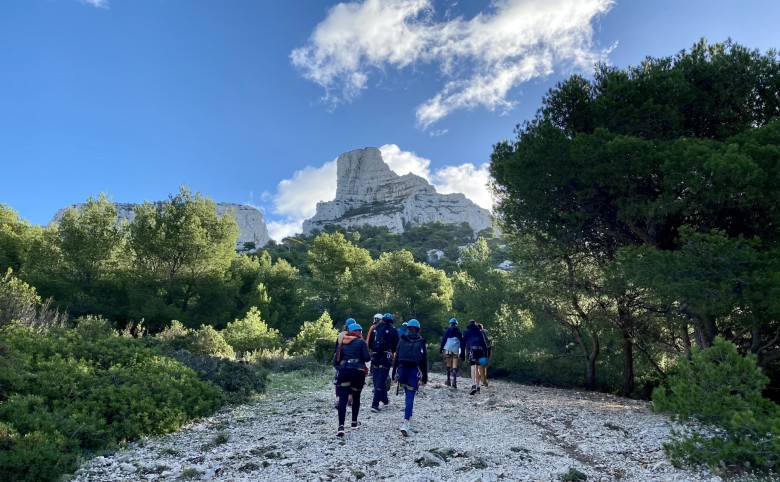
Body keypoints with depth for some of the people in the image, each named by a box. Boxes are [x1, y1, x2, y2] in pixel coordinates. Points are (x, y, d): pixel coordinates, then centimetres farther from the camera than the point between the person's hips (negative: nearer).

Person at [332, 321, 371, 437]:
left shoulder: (342, 343, 15)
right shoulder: (361, 342, 3)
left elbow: (336, 360, 10)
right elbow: (367, 358, -4)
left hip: (343, 371, 2)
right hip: (358, 371, -2)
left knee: (343, 399, -4)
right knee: (356, 397, 18)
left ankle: (341, 427, -17)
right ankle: (354, 423, 27)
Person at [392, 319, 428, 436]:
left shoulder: (402, 341, 5)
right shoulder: (421, 343, 3)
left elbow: (396, 358, 4)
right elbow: (424, 362, 4)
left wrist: (394, 373, 7)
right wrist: (425, 378, 10)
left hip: (402, 370, 2)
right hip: (414, 371, -2)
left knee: (408, 394, 23)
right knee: (410, 397, -2)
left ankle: (408, 420, 26)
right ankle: (406, 424, -12)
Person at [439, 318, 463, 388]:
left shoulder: (448, 330, 5)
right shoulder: (459, 332, 12)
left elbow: (444, 339, -1)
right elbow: (462, 341, 12)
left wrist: (441, 348, 1)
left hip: (448, 349, -1)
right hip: (456, 350, 1)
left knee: (448, 365, 10)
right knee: (455, 366, 0)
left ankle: (448, 380, 9)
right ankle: (454, 381, -12)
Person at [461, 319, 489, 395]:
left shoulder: (466, 332, 16)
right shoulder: (479, 332, 23)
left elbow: (463, 344, 10)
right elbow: (484, 343, 15)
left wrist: (462, 355, 10)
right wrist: (485, 355, 13)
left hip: (472, 350, -3)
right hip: (480, 350, 3)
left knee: (473, 368, -15)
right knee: (477, 368, 15)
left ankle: (474, 386, -32)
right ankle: (477, 387, 19)